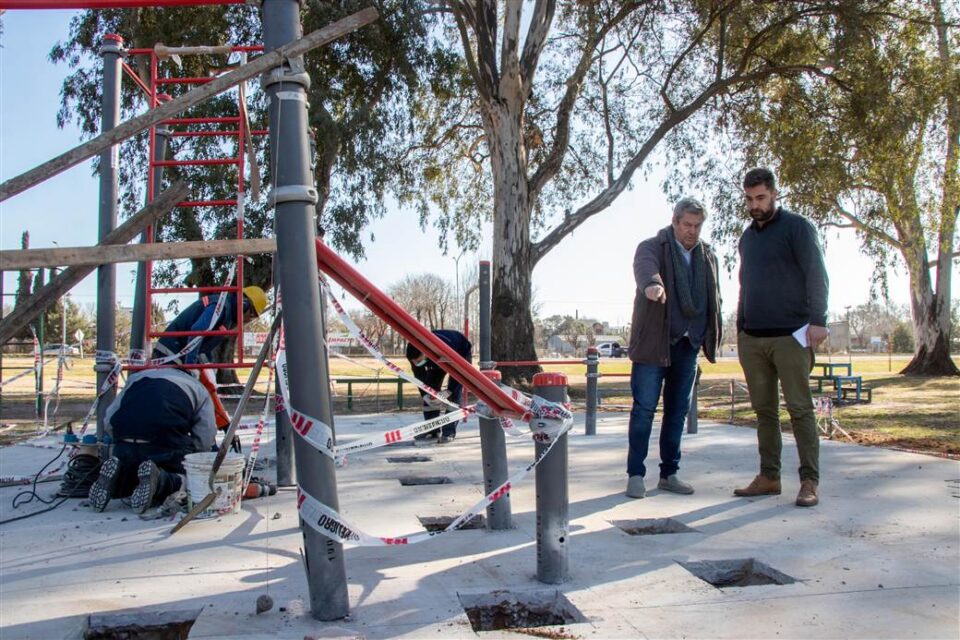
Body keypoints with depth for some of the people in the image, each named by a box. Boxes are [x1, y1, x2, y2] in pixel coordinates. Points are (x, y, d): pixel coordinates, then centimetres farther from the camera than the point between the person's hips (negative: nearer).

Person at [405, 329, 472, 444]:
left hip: (461, 353, -5)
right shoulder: (414, 354, -30)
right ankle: (431, 430, 2)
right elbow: (419, 376, -16)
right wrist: (424, 395, -27)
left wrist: (447, 393, -40)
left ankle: (449, 431, -15)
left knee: (455, 392, -18)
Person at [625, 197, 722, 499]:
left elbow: (714, 298, 20)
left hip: (688, 343, 5)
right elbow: (645, 266, -26)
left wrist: (713, 335, 10)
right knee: (644, 409, -4)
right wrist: (652, 283, -49)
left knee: (678, 411, 10)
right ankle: (635, 474, 4)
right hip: (653, 341, -5)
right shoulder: (653, 247, -2)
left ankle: (669, 473, 20)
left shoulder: (708, 256, 15)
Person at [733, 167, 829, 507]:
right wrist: (739, 328, 19)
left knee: (800, 409, -4)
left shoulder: (796, 227, 0)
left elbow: (816, 275, -8)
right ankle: (768, 477, 11)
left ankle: (809, 482, 0)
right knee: (764, 410, 7)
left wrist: (817, 320, -18)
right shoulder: (747, 237, 19)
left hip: (789, 336, -6)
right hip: (752, 339, 6)